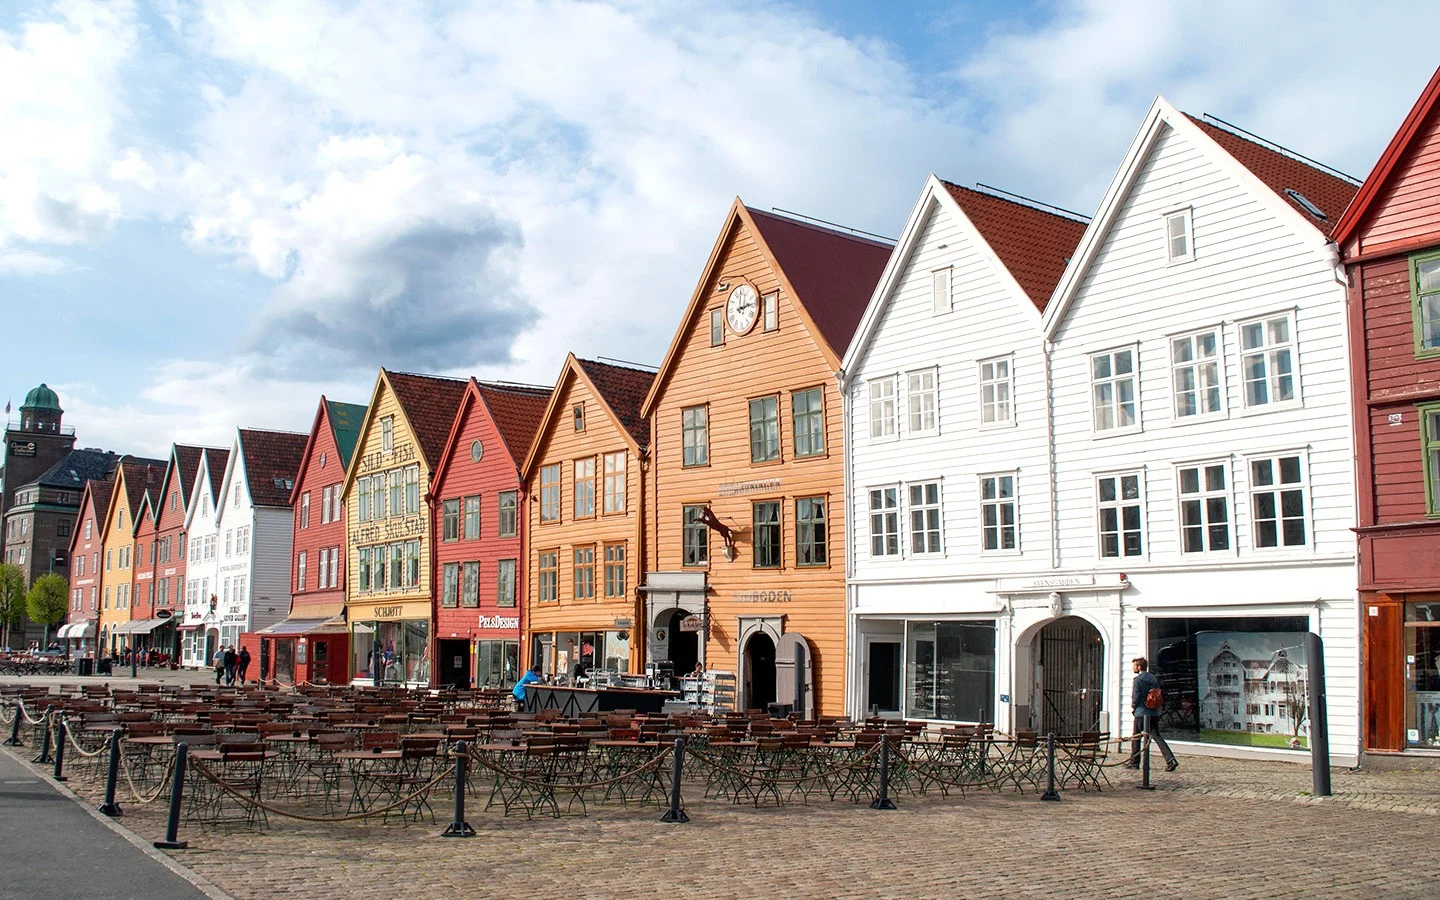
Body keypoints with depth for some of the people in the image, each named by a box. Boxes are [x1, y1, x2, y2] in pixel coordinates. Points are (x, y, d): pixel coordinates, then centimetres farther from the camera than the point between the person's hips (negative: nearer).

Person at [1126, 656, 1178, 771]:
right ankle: (1171, 760, -8)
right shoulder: (1153, 678, 10)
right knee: (1156, 736, 5)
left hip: (1141, 713, -6)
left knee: (1136, 737, 7)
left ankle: (1134, 762, 14)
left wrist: (1133, 706, 2)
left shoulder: (1138, 680, -12)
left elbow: (1135, 697, -16)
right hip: (1154, 712, 6)